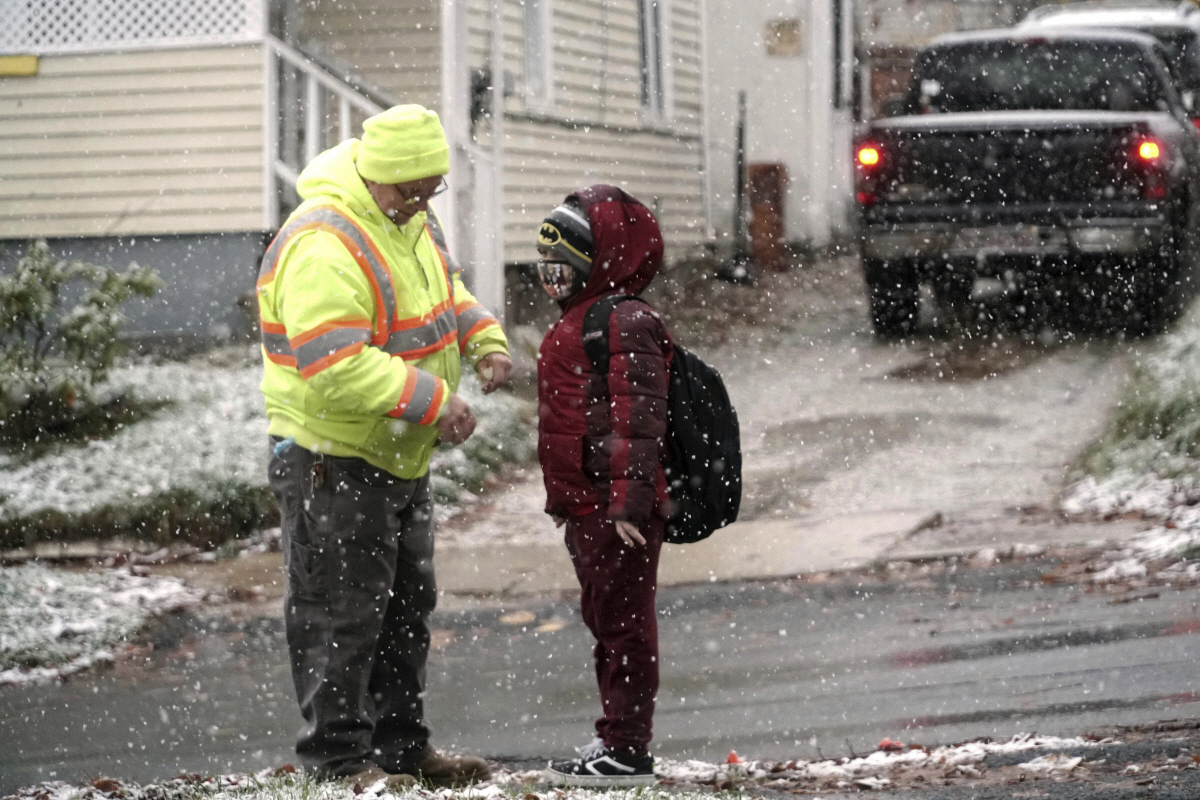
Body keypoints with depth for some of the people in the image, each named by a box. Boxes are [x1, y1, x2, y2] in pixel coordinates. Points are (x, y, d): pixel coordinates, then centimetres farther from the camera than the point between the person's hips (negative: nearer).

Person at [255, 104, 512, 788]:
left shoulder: (409, 218, 5)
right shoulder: (324, 245, -27)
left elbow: (446, 291, 24)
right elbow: (335, 369, -33)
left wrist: (485, 339, 4)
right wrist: (432, 399, -30)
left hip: (399, 457, 10)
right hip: (332, 461, -10)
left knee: (407, 605, 17)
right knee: (342, 615, -4)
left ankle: (403, 748, 28)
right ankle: (340, 759, 4)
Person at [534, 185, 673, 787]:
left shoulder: (627, 324, -16)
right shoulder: (578, 322, 17)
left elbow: (638, 422, -22)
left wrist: (628, 502, -26)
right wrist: (563, 499, 27)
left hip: (620, 511, -11)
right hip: (586, 508, 11)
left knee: (623, 623, -5)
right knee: (603, 620, 15)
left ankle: (627, 749, -1)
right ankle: (615, 740, 23)